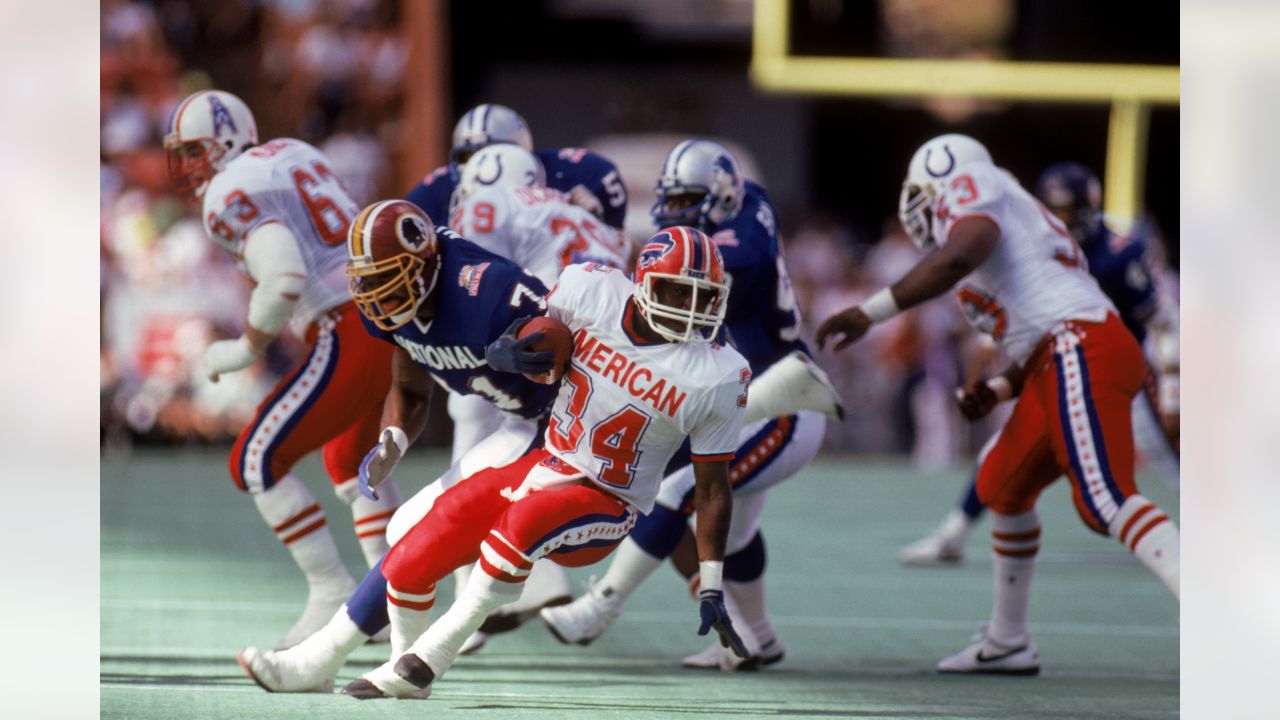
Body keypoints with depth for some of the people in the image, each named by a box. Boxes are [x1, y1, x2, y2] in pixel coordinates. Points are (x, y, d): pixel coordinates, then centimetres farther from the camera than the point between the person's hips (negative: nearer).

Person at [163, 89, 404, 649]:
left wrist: (245, 350, -6)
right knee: (351, 461, 29)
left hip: (350, 335, -9)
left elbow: (285, 280, -21)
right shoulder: (295, 154, 18)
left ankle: (332, 595, -4)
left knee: (257, 461, -3)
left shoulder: (230, 194, -8)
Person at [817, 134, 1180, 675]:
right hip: (1059, 364, 10)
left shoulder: (971, 188, 6)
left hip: (1081, 351, -10)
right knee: (1003, 488, 23)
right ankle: (1007, 644, 33)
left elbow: (958, 256, -17)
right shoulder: (1012, 221, 31)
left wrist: (868, 313, -17)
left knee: (1106, 501, -21)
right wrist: (997, 390, 17)